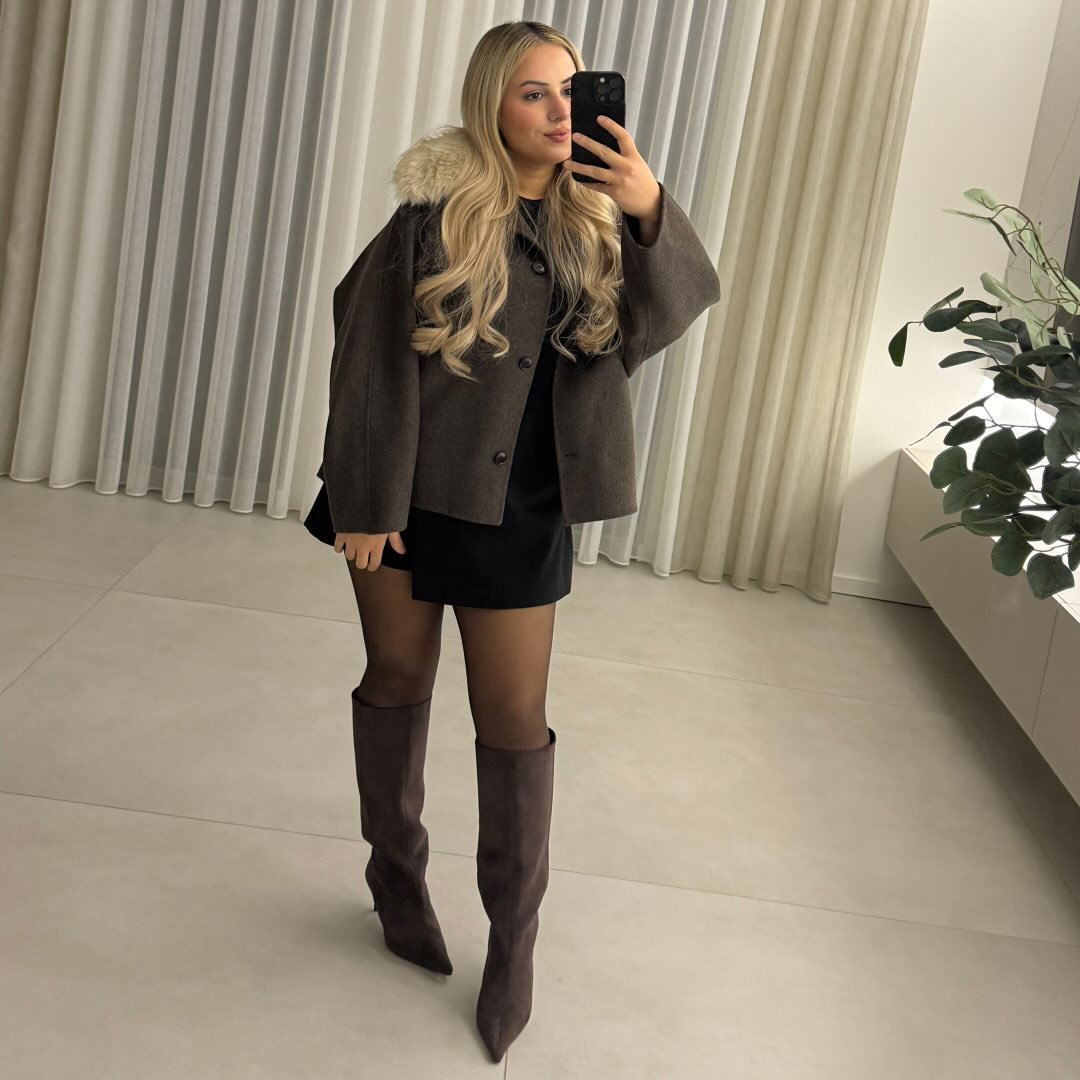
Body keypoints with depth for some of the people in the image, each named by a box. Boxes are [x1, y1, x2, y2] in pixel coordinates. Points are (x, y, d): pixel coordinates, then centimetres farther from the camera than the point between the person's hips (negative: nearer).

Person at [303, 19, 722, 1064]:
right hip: (410, 493, -1)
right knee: (396, 680, 14)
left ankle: (515, 937, 19)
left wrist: (651, 211, -31)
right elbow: (372, 356, -10)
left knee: (514, 720, 5)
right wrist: (364, 501, -12)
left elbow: (679, 305, -14)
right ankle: (398, 877, 36)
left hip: (521, 510, 2)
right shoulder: (438, 210, -10)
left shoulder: (594, 217, 0)